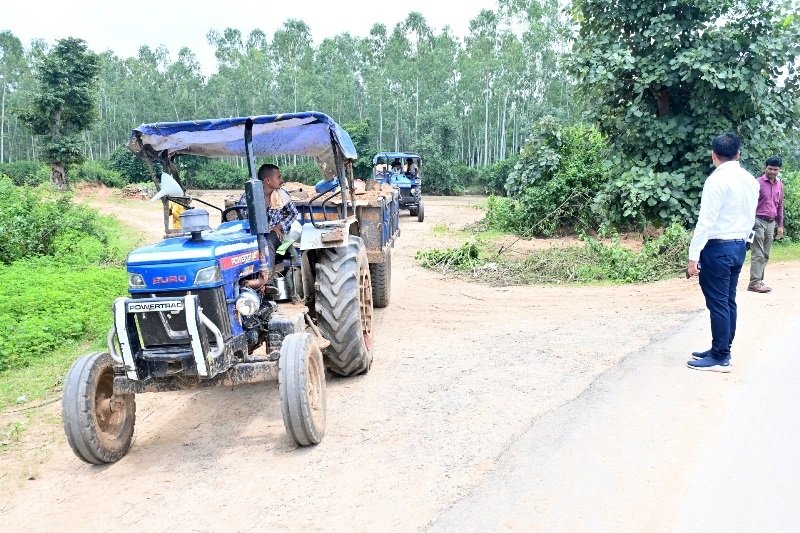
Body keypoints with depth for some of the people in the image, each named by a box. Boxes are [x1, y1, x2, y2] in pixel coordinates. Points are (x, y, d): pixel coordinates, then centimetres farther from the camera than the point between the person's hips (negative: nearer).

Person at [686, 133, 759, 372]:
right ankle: (721, 351, 23)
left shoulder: (717, 179, -15)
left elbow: (706, 221, -19)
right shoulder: (751, 180, 10)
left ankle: (720, 359, 5)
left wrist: (694, 255, -16)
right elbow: (750, 218, 14)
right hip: (739, 247, 8)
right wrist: (740, 239, 21)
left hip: (717, 248, -8)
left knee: (718, 304, -2)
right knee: (728, 302, 14)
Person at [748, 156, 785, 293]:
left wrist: (780, 225, 16)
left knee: (765, 254, 7)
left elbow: (780, 206, 19)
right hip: (758, 221, -6)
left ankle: (759, 279, 13)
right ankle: (754, 283, -9)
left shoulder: (780, 185, 12)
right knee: (758, 254, -9)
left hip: (771, 222, 6)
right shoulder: (758, 183, -7)